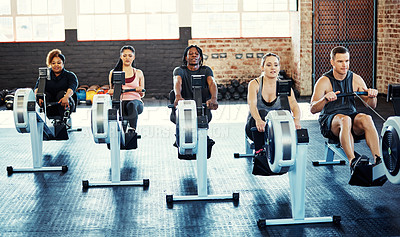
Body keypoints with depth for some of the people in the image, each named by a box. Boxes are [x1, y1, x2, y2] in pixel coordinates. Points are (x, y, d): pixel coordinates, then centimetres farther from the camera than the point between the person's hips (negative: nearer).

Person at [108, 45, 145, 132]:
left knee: (132, 105, -41)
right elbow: (111, 91, 25)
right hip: (120, 101, 1)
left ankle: (132, 129, -43)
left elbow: (142, 95, 23)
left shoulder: (138, 73, 19)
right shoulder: (113, 72, 20)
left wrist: (141, 90, -2)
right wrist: (111, 92, 0)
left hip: (135, 100, 0)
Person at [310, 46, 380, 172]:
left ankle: (378, 160, -40)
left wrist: (372, 97, -17)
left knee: (366, 118, -31)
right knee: (344, 119, -38)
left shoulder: (356, 79, 6)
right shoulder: (324, 81, -6)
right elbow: (313, 109, -16)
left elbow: (371, 106, 7)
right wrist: (325, 99, -36)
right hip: (329, 121, -3)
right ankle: (352, 162, -53)